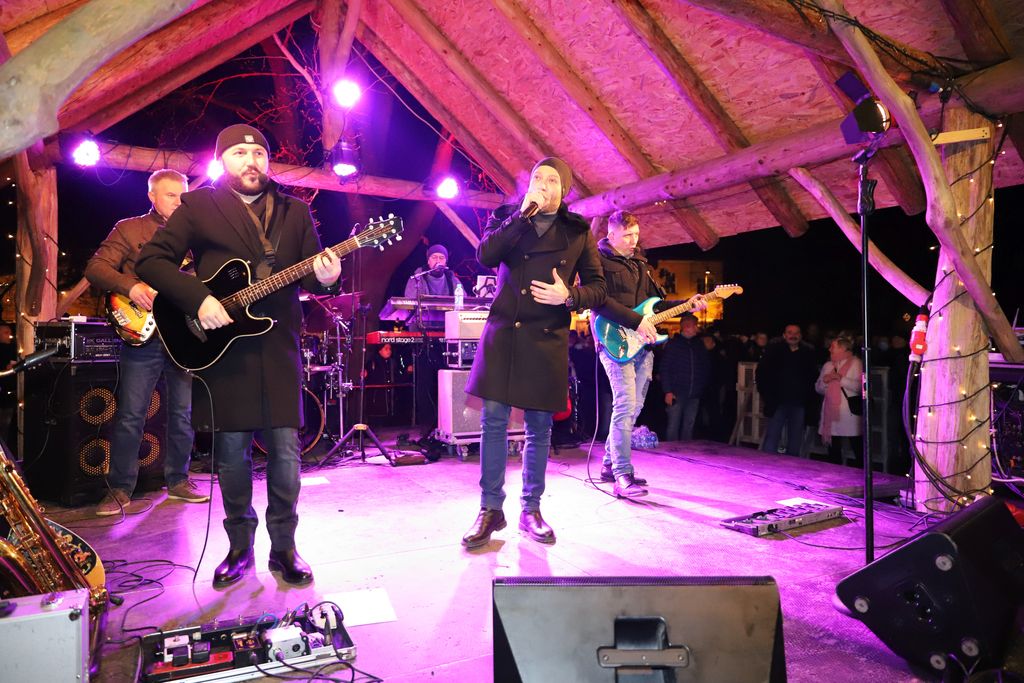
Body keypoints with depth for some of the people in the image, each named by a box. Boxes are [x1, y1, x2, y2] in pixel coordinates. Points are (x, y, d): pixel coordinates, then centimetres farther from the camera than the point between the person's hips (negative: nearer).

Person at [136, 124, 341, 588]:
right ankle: (239, 547, 24)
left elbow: (312, 272, 8)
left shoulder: (295, 212, 12)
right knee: (231, 452, 6)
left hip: (279, 346, 1)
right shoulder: (199, 206, 5)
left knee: (285, 450, 2)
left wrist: (325, 278, -16)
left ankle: (283, 546, 18)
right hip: (221, 346, -1)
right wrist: (199, 299, -14)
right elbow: (151, 260, 0)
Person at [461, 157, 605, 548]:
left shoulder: (579, 232, 9)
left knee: (539, 428, 6)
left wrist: (569, 296, -12)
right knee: (493, 421, -1)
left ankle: (531, 510, 21)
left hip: (547, 339, 0)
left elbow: (597, 288, 9)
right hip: (502, 332, 0)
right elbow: (484, 256, -10)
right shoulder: (507, 217, 9)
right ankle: (491, 509, 13)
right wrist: (524, 214, -12)